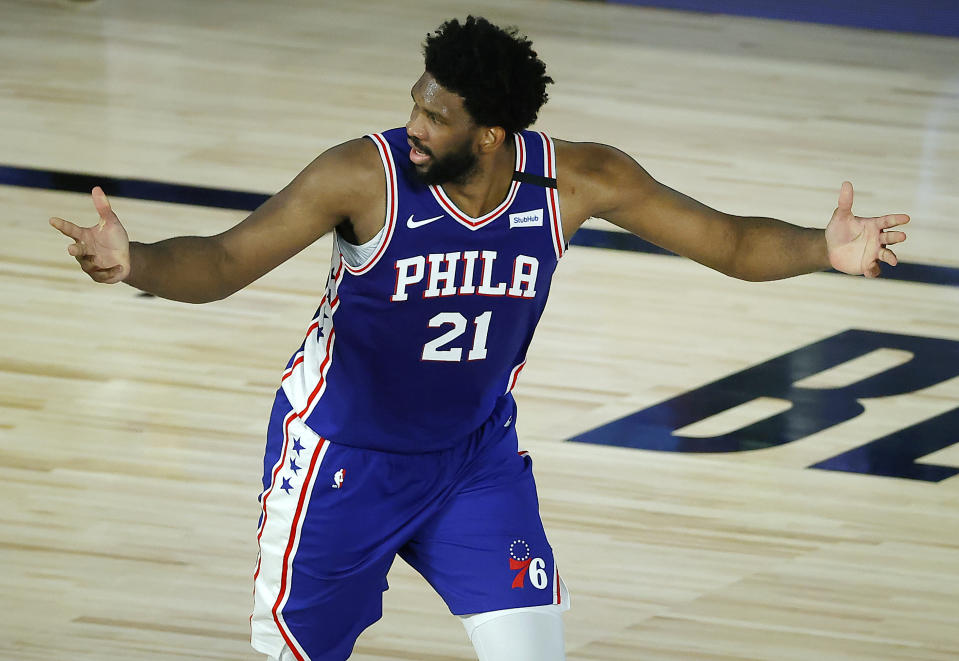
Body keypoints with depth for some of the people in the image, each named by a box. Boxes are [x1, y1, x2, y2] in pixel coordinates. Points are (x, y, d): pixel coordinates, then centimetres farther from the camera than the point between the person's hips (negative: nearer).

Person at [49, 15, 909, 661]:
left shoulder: (575, 181, -18)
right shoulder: (366, 176, -27)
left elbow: (728, 241, -11)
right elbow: (227, 261, -27)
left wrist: (822, 251, -29)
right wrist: (134, 265, -48)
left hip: (476, 454, 2)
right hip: (344, 454, -2)